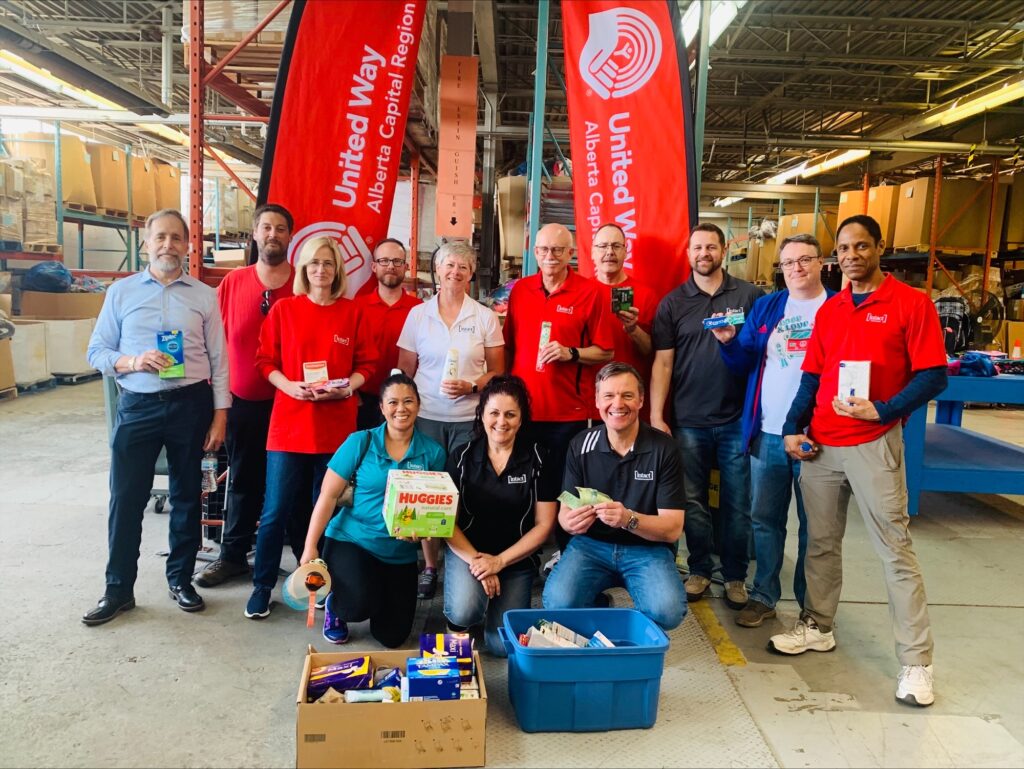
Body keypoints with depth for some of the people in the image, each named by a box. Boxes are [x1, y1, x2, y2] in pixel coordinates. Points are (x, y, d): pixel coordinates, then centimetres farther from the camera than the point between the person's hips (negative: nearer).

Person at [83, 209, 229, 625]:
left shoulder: (205, 295, 5)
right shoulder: (121, 291, 5)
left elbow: (219, 359, 3)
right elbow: (96, 351, 4)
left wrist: (220, 415, -2)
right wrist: (132, 362, -16)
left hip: (191, 404, 0)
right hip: (137, 405, 0)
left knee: (187, 495, 10)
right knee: (126, 497, 2)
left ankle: (181, 579, 25)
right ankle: (119, 589, 16)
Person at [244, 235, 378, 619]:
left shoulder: (352, 313, 3)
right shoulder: (283, 309, 2)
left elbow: (367, 364, 6)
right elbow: (265, 360, 4)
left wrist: (347, 387, -12)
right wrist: (289, 385, -14)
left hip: (336, 425, 1)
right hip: (289, 422, -1)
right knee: (277, 510, 2)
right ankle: (262, 586, 18)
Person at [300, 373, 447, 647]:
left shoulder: (432, 452, -6)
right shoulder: (360, 442, -9)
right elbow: (328, 496, -7)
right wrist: (310, 547, -11)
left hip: (401, 555, 3)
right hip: (350, 540, -2)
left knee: (392, 637, 6)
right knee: (361, 603, -28)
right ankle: (334, 605, 10)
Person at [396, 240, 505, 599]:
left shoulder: (485, 317, 3)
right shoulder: (417, 314, 5)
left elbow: (497, 372, 5)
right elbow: (405, 370, 9)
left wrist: (470, 387, -13)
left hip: (470, 419, -1)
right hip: (426, 417, 1)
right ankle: (430, 567, 17)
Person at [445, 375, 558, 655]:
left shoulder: (538, 460, -6)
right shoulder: (462, 457, -2)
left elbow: (544, 525, -5)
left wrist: (499, 561, -13)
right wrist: (474, 559, -17)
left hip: (516, 558, 0)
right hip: (467, 551, 0)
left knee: (503, 645, -8)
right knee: (464, 612, -28)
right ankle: (457, 623, 9)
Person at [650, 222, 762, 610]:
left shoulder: (749, 295, 3)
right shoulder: (672, 302, 4)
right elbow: (663, 362, 1)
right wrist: (656, 416, -4)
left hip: (738, 419, 0)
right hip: (689, 421, 1)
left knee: (737, 503, 7)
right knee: (693, 502, 10)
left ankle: (735, 576, 23)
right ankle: (699, 570, 26)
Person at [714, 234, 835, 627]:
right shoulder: (765, 307, 11)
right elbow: (744, 363, 9)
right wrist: (729, 342, -12)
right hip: (767, 433, 3)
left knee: (813, 524, 9)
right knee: (765, 519, 11)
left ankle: (811, 603, 23)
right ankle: (763, 596, 24)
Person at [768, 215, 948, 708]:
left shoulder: (911, 303, -3)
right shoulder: (828, 310, 11)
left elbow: (933, 376, -8)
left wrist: (882, 411, -20)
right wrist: (794, 428, 2)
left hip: (874, 445, -5)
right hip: (819, 445, 5)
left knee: (894, 550, 0)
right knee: (821, 543, 14)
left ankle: (916, 662, 9)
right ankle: (818, 627, 30)